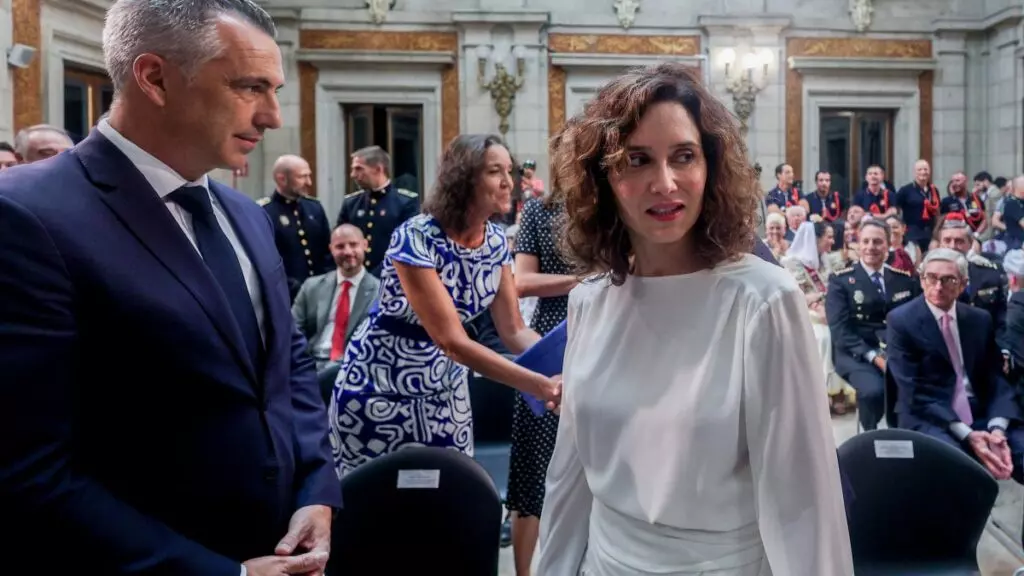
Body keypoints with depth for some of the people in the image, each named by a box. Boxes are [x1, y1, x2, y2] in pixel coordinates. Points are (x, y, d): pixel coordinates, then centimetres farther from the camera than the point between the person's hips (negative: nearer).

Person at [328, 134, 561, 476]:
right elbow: (452, 340, -31)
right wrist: (540, 386, -37)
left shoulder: (496, 242, -5)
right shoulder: (415, 238, -25)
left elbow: (514, 331, -3)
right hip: (380, 388, -6)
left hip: (445, 387, 6)